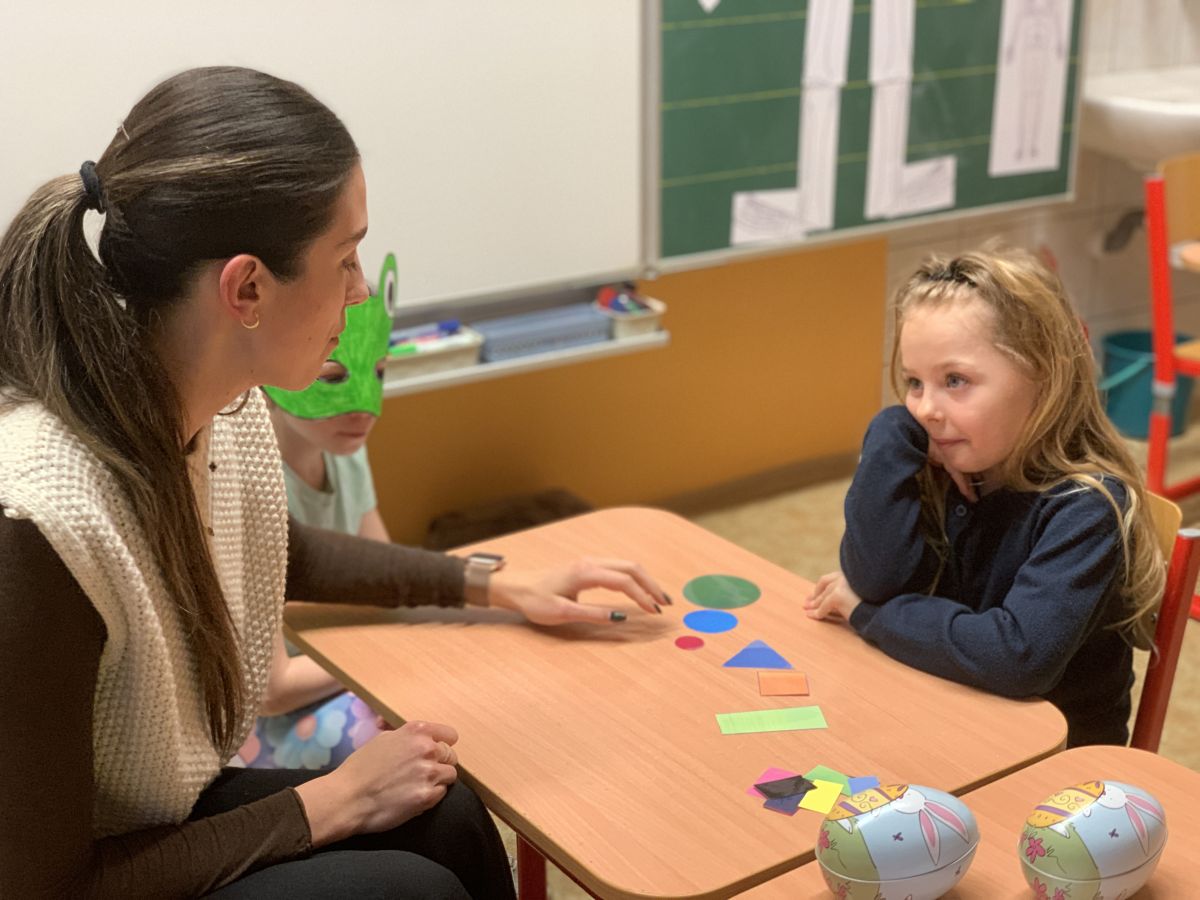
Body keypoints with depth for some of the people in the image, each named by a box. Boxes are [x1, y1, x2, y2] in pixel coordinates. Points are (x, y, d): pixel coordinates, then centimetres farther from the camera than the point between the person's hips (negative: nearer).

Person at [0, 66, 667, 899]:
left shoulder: (226, 404, -11)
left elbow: (281, 555, 14)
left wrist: (503, 587, 13)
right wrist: (334, 802, -19)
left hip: (175, 814, 7)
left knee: (447, 819, -8)